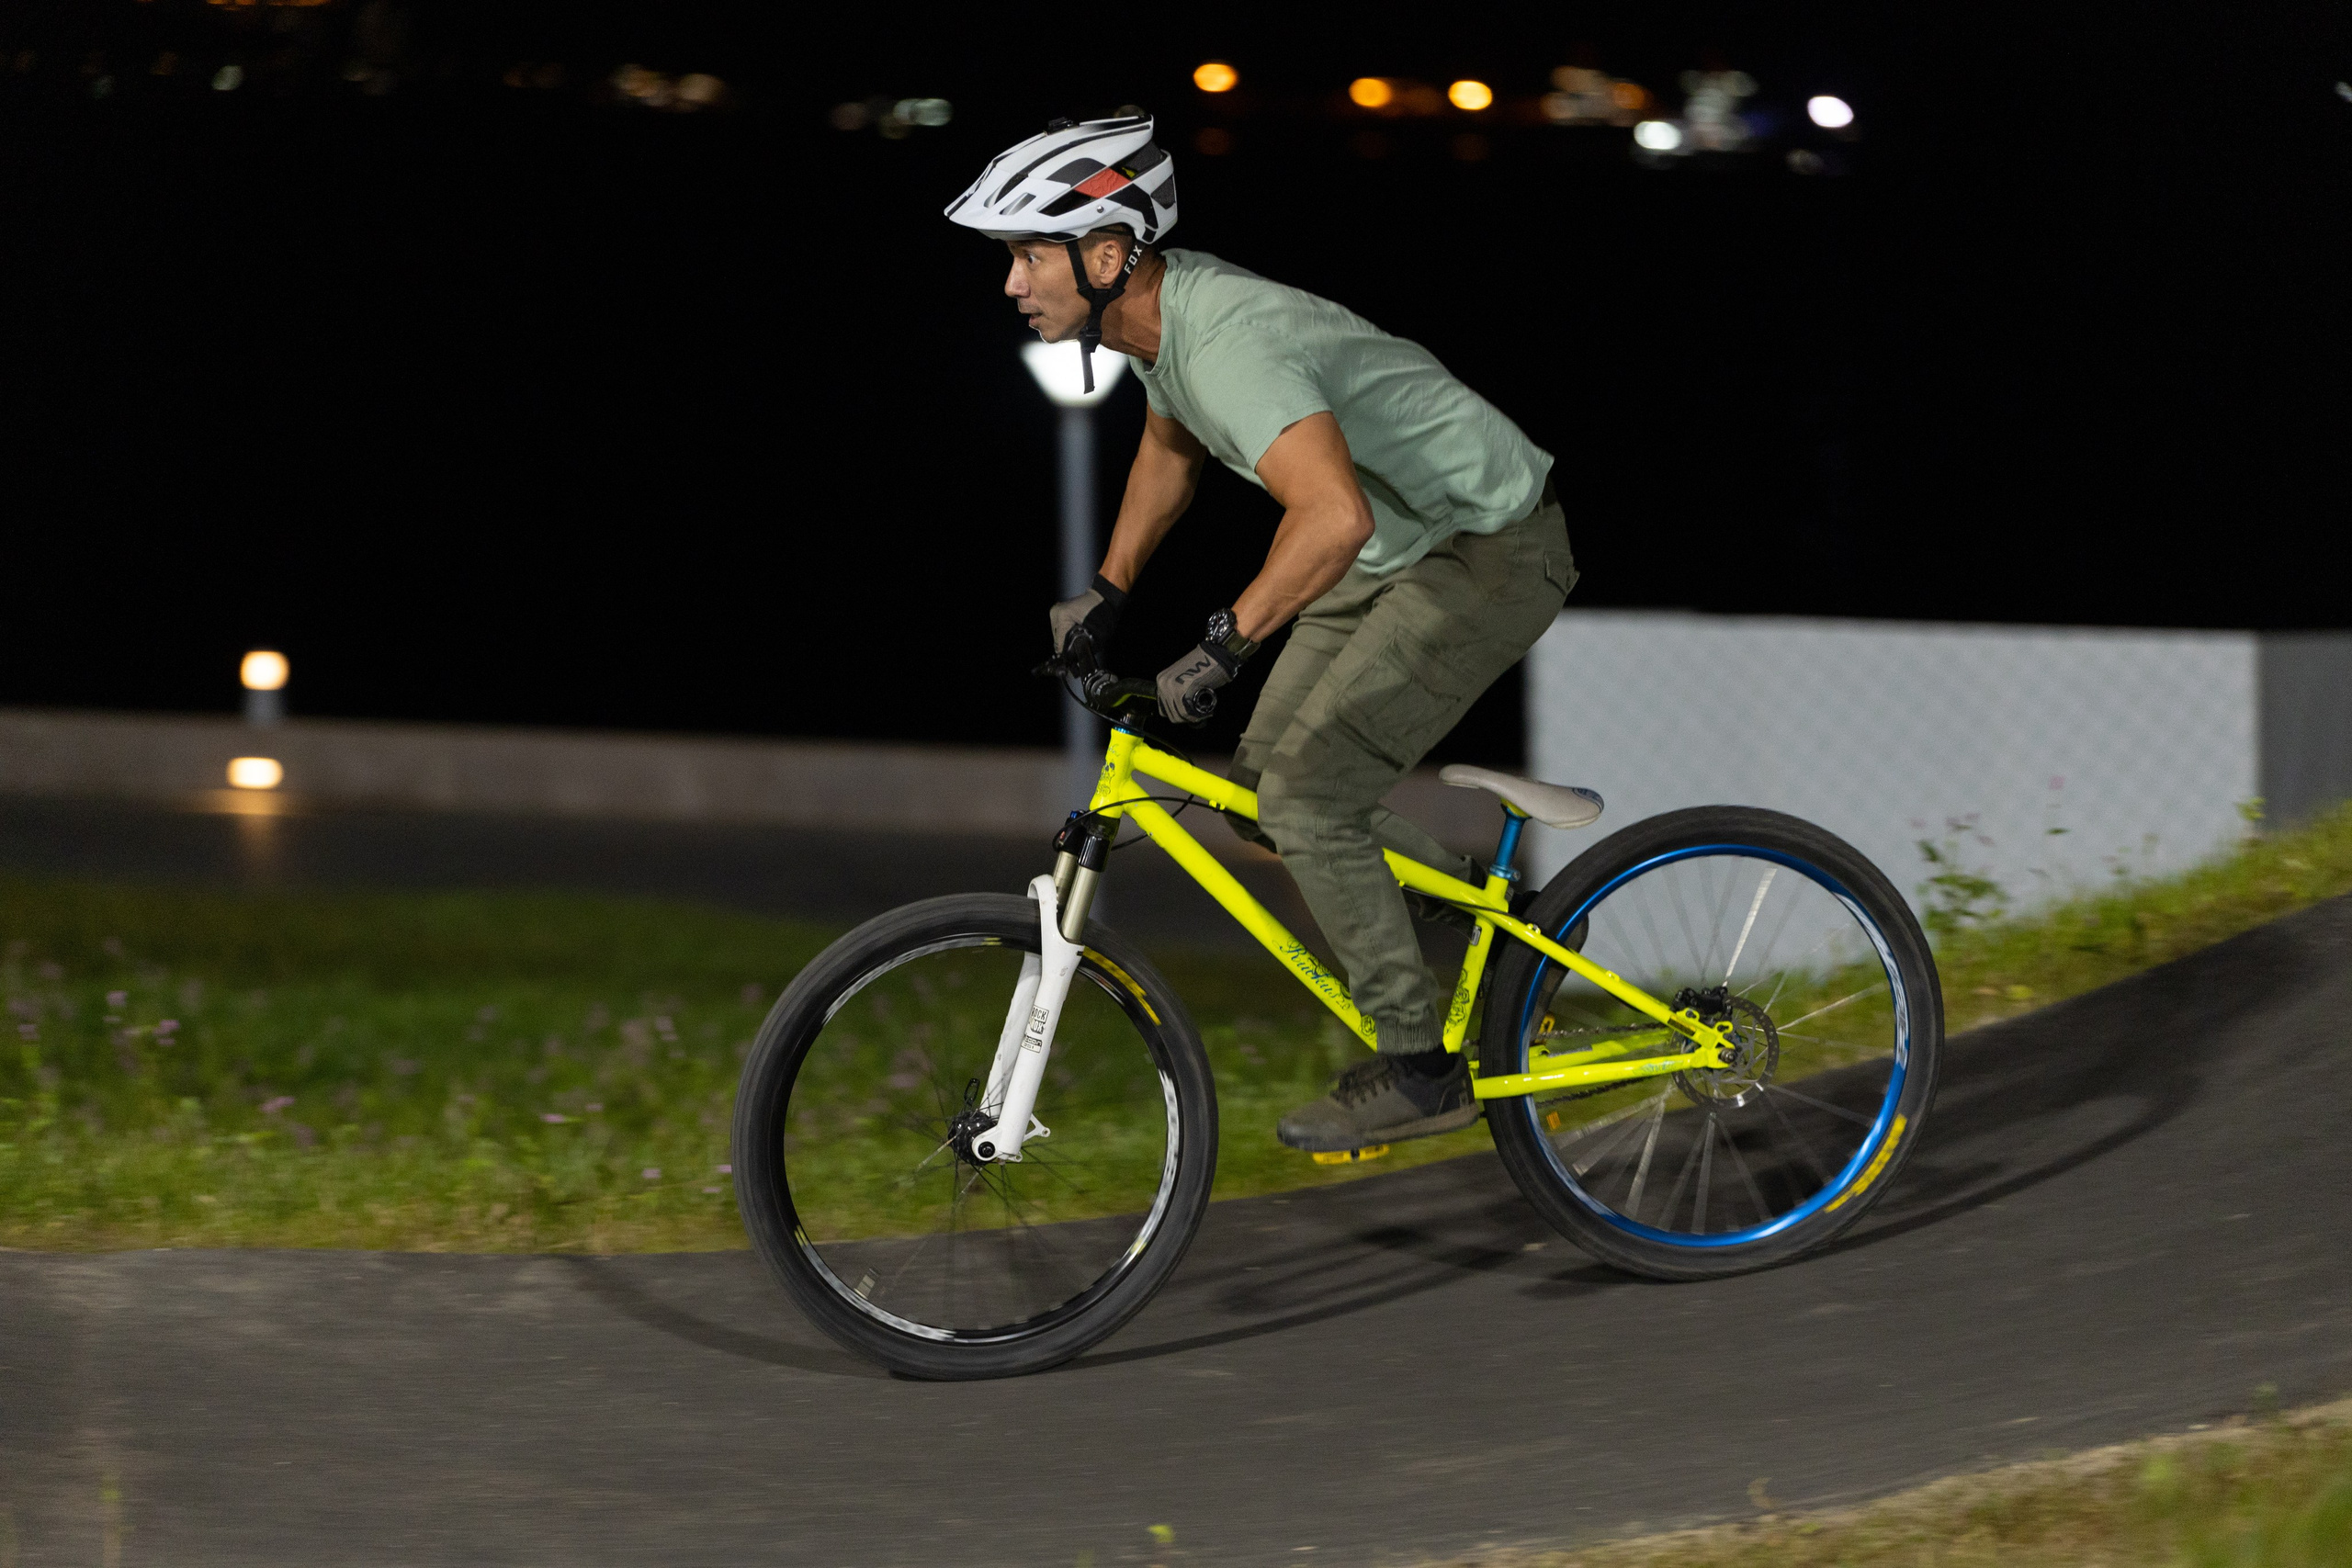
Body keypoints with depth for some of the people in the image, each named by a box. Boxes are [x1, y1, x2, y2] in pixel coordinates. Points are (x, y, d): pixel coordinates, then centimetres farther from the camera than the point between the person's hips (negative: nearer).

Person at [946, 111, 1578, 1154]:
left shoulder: (1228, 345, -32)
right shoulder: (1162, 309, 0)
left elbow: (1335, 514, -46)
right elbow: (1172, 449, 23)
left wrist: (1224, 642, -40)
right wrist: (1106, 594, 20)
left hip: (1492, 553, -10)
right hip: (1403, 545, 10)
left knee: (1307, 794, -15)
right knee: (1268, 784, 9)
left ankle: (1418, 1072, -5)